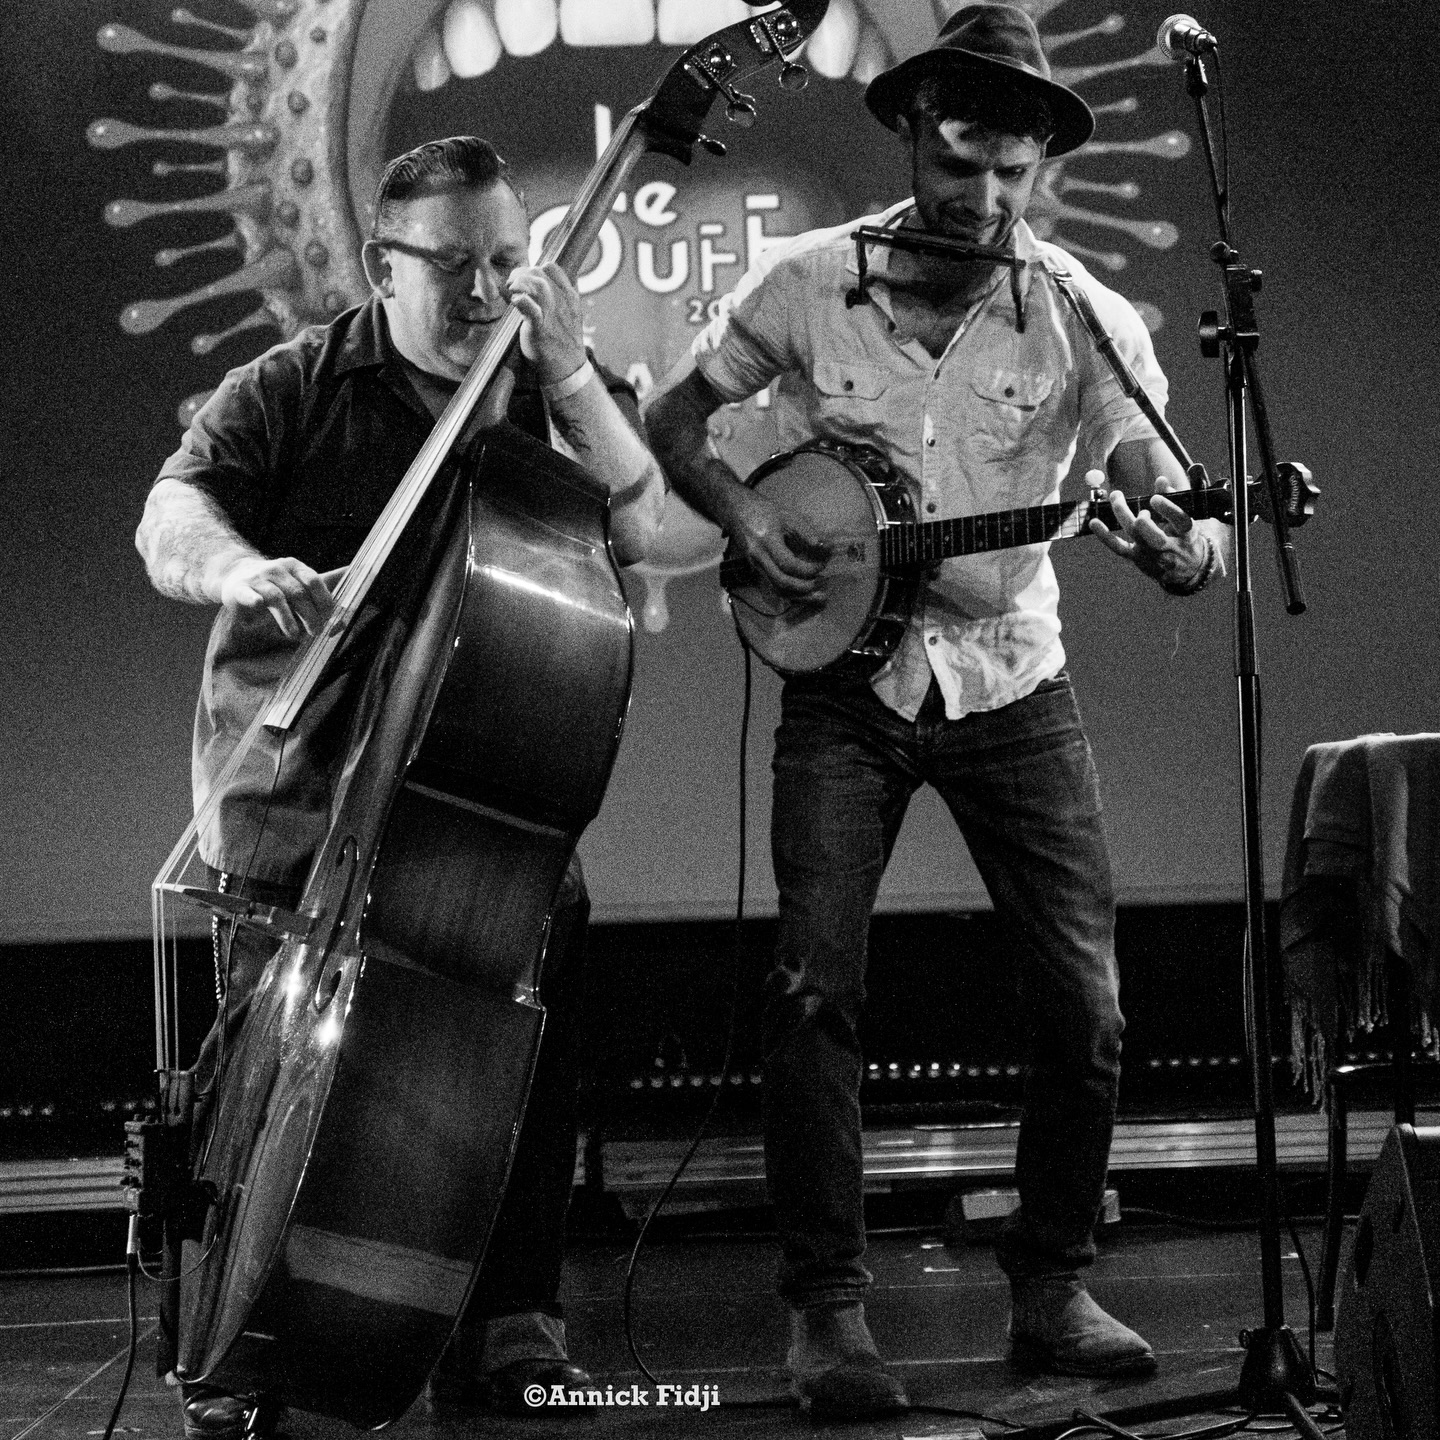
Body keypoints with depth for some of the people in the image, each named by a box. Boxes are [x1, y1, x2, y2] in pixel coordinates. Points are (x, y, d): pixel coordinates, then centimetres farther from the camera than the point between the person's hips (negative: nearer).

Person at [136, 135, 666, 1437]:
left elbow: (638, 528, -2)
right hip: (299, 779, -1)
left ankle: (509, 1324, -9)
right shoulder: (295, 390, 7)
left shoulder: (559, 397, 13)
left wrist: (567, 371, -12)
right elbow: (169, 519, -5)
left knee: (547, 936, -21)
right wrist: (239, 566, -27)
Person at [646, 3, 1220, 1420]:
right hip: (844, 678, -1)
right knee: (813, 982, -13)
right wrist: (743, 514, -11)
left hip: (1008, 681, 1)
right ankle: (827, 1305, -2)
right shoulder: (806, 286, -4)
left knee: (1084, 1002, -4)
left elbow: (1161, 481, -17)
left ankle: (1049, 1287, 15)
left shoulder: (1080, 315, -7)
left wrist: (1188, 545, -41)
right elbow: (670, 419, 8)